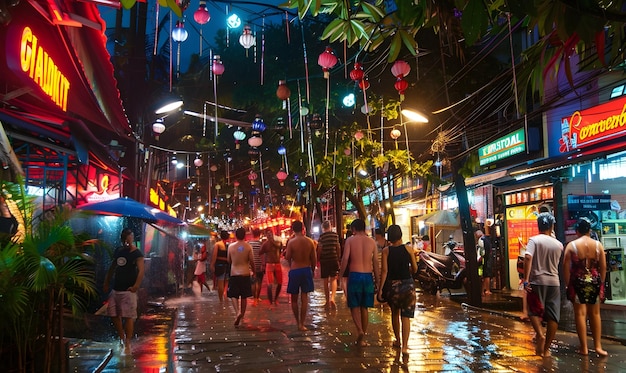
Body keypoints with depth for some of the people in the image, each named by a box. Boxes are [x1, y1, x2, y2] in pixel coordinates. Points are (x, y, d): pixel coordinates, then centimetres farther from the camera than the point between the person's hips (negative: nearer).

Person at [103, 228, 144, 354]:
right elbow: (112, 267, 21)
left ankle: (127, 344, 1)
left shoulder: (137, 253, -9)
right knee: (114, 315, 12)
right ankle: (122, 338, 29)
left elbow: (141, 271, -20)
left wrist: (136, 286, -31)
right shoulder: (118, 251, 12)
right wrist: (106, 282, 16)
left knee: (128, 317, -6)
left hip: (128, 291, -7)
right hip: (116, 289, 7)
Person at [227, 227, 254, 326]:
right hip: (245, 274, 1)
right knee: (244, 296, 12)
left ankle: (238, 312, -19)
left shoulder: (231, 246, -4)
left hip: (234, 274, 0)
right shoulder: (248, 246, -7)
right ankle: (242, 315, 19)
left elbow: (229, 261, 7)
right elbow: (252, 261, -5)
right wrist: (253, 270, 12)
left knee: (233, 295, 4)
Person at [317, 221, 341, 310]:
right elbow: (338, 247, 5)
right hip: (334, 259, 1)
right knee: (333, 279, 8)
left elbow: (319, 249, -5)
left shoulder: (321, 236, -5)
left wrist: (318, 260, 5)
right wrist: (338, 257, 17)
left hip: (324, 260, -1)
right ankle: (332, 297, -14)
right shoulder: (335, 235, 2)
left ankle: (328, 302, 12)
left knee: (326, 281, 7)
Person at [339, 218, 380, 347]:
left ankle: (360, 331, -15)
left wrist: (340, 275, -2)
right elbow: (376, 262, 6)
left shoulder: (350, 240, -2)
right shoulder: (372, 242, 6)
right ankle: (362, 338, 20)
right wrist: (377, 279, 12)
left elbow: (345, 259, -10)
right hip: (368, 276, 3)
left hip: (355, 275, -3)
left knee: (355, 306, 7)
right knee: (364, 307, 14)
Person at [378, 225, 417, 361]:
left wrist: (380, 288, -7)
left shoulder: (386, 251, -6)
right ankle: (405, 347, -11)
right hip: (407, 284, -1)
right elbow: (415, 269, 1)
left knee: (395, 313, 22)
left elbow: (384, 271, -11)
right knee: (405, 317, 0)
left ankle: (398, 341, 33)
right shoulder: (409, 249, -5)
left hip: (392, 285, 1)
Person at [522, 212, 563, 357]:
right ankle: (546, 348, 11)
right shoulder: (559, 245, 6)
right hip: (554, 282, 3)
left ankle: (540, 334, -14)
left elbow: (528, 258, -20)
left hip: (537, 281, -3)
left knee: (535, 311, 11)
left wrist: (526, 280, -19)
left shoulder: (534, 240, -6)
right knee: (553, 315, 7)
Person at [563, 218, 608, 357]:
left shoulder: (571, 245, -6)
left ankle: (584, 347, 5)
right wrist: (600, 283, 13)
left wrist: (568, 284, 2)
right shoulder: (598, 245, 0)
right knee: (595, 313, 14)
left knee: (580, 313, 3)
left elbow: (566, 268, -7)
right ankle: (598, 346, 15)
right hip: (594, 281, 2)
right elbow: (603, 267, 2)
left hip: (578, 282, -2)